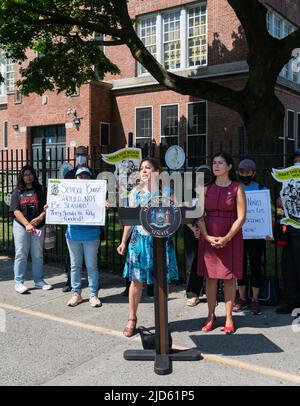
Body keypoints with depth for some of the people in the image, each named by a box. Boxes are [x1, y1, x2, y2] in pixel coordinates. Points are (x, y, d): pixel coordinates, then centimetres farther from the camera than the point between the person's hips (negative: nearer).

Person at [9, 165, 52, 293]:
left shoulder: (40, 191, 8)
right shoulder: (17, 192, 5)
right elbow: (16, 211, -5)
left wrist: (40, 218, -18)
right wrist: (27, 224, -16)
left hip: (38, 226, 2)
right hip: (21, 226, -1)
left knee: (38, 255, 7)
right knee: (21, 254, 1)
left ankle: (39, 281, 16)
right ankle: (18, 282, 6)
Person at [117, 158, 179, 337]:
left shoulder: (166, 191, 0)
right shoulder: (136, 192, 6)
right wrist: (124, 242, 8)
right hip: (140, 240, 1)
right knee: (136, 280, 3)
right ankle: (132, 318, 17)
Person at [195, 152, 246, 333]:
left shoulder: (237, 188, -1)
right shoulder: (207, 188, 8)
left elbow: (241, 217, -6)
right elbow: (200, 215, 3)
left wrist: (227, 238, -15)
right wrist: (206, 236, -11)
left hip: (230, 238, -2)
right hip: (208, 238, 3)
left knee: (229, 278, 3)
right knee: (210, 277, 6)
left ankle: (229, 318, 14)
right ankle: (211, 315, 17)